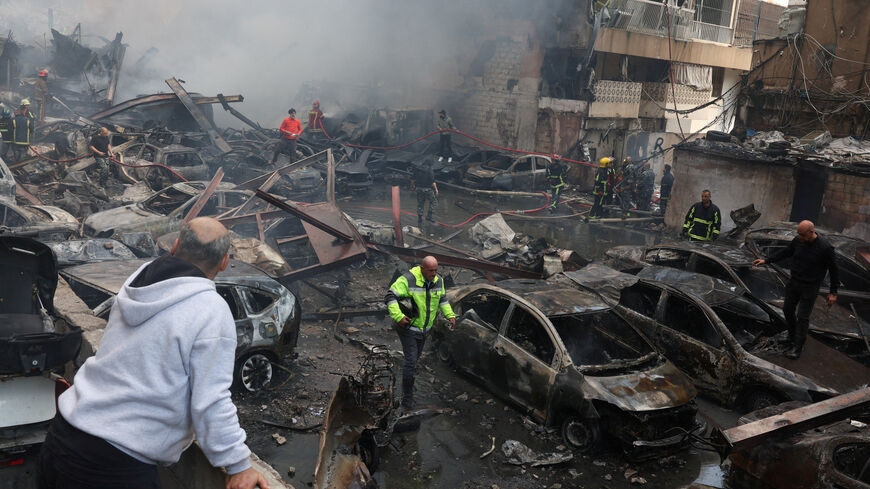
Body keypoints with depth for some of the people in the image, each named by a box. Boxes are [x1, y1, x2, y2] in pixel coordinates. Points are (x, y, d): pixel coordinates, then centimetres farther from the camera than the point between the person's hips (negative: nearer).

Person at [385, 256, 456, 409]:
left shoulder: (438, 281, -4)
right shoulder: (408, 279, -24)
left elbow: (442, 299, 14)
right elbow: (390, 297, -25)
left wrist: (450, 315, 2)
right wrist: (398, 317, -34)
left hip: (424, 327, 6)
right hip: (407, 326, -6)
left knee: (415, 357, 22)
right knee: (411, 361, -9)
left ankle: (408, 380, 45)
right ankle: (407, 397, 1)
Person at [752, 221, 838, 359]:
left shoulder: (825, 248, -22)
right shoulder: (797, 241, -8)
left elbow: (834, 270, -12)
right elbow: (785, 252, 10)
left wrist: (833, 292, -10)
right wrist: (766, 260, 4)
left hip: (809, 287, -6)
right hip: (794, 283, 6)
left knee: (803, 317, -3)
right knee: (788, 309, 16)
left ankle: (797, 347, 5)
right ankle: (792, 336, 37)